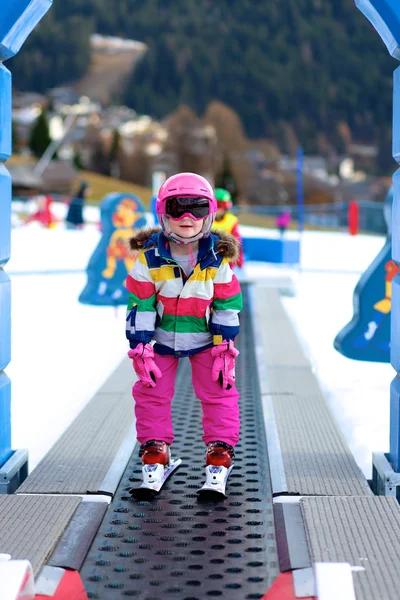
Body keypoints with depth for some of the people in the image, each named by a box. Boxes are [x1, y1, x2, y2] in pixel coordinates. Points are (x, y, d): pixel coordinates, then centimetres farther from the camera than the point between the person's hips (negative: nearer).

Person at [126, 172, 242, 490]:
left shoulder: (217, 259, -15)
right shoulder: (149, 257, -17)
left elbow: (228, 306, -8)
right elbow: (139, 305, -12)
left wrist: (225, 348, -10)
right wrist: (140, 348, -13)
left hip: (206, 339, 0)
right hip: (161, 339, 0)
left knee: (218, 391, -2)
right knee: (152, 392, 5)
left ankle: (221, 447, 12)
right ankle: (155, 446, 21)